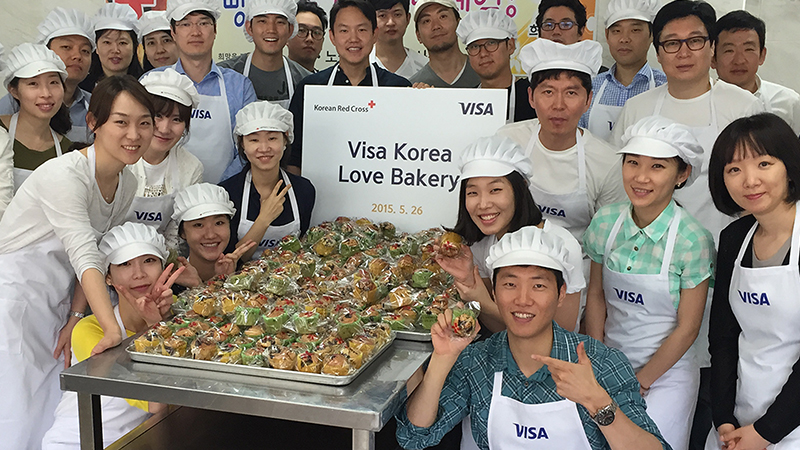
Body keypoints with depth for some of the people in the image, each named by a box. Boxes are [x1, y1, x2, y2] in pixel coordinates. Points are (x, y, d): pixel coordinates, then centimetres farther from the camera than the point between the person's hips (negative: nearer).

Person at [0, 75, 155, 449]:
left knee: (57, 412, 8)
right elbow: (85, 257, -30)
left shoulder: (127, 184, 4)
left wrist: (77, 316, -3)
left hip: (58, 305, 7)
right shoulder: (65, 174, -21)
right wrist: (111, 328, -39)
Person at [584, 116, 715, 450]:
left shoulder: (692, 240, -18)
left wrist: (638, 382, -8)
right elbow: (596, 295, 4)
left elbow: (687, 328, -12)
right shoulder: (606, 222, -6)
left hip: (665, 372, -3)